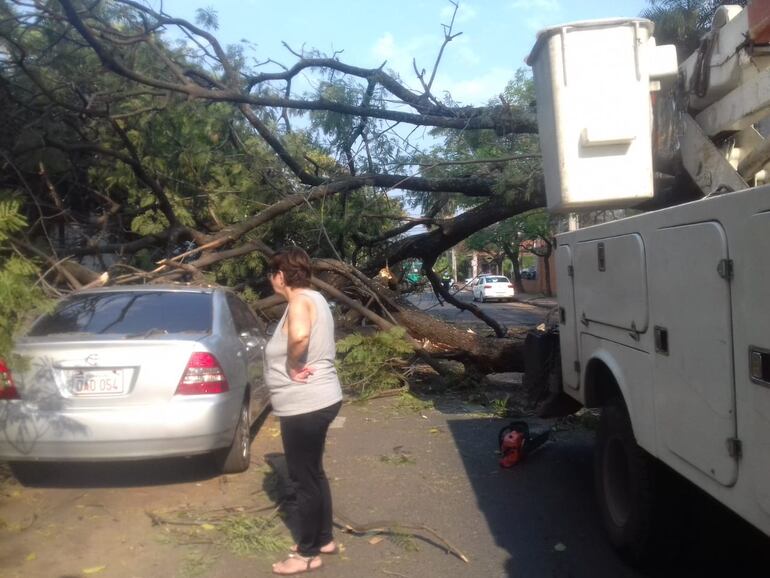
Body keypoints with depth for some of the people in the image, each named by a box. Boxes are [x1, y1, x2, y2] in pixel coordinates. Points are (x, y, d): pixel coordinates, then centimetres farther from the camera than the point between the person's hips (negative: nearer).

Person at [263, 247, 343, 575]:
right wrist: (298, 363, 10)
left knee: (304, 479, 4)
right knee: (313, 474, 21)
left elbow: (300, 336, -42)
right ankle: (324, 539, 34)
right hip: (318, 400, 10)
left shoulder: (299, 301, -19)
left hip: (305, 406, -10)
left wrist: (292, 366, -24)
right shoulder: (313, 298, 11)